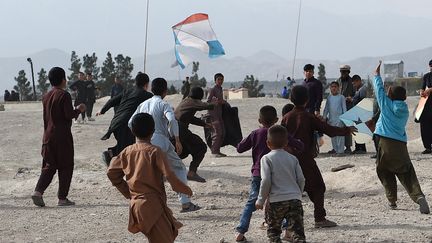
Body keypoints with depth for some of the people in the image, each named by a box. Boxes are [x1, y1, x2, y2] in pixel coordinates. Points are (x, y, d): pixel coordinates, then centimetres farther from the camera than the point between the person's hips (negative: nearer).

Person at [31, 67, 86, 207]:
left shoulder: (46, 97, 12)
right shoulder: (64, 95, -11)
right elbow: (69, 115, -15)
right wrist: (79, 110, 1)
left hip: (48, 136, 7)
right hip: (63, 136, -7)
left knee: (49, 166, 10)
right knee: (66, 167, 2)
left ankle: (38, 191, -8)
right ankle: (62, 198, 3)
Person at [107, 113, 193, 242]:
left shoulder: (127, 152, 4)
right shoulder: (154, 151, -12)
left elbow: (111, 172, 11)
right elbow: (169, 176, -15)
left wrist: (127, 192, 17)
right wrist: (185, 189, 0)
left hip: (135, 204, 7)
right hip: (153, 204, -7)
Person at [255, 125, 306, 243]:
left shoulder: (267, 158, -2)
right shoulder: (292, 158, 10)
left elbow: (266, 181, -9)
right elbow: (301, 179, 9)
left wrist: (261, 200, 0)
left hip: (277, 200, -3)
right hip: (295, 199, 3)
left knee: (273, 231, 13)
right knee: (297, 230, -2)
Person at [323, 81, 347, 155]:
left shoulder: (341, 97, 0)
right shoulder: (329, 97, 11)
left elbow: (344, 108, 0)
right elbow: (326, 108, 15)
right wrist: (324, 116, 9)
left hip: (339, 119, -5)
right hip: (331, 119, 5)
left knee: (340, 134, -6)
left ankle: (340, 150, -6)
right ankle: (335, 149, 21)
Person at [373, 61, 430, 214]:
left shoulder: (387, 104, 1)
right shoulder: (405, 110, 12)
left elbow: (379, 89, 11)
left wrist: (377, 75, 26)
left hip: (386, 142, -3)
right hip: (401, 144, 3)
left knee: (384, 172, 14)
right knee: (406, 173, 0)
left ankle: (392, 200, 12)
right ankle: (418, 196, -22)